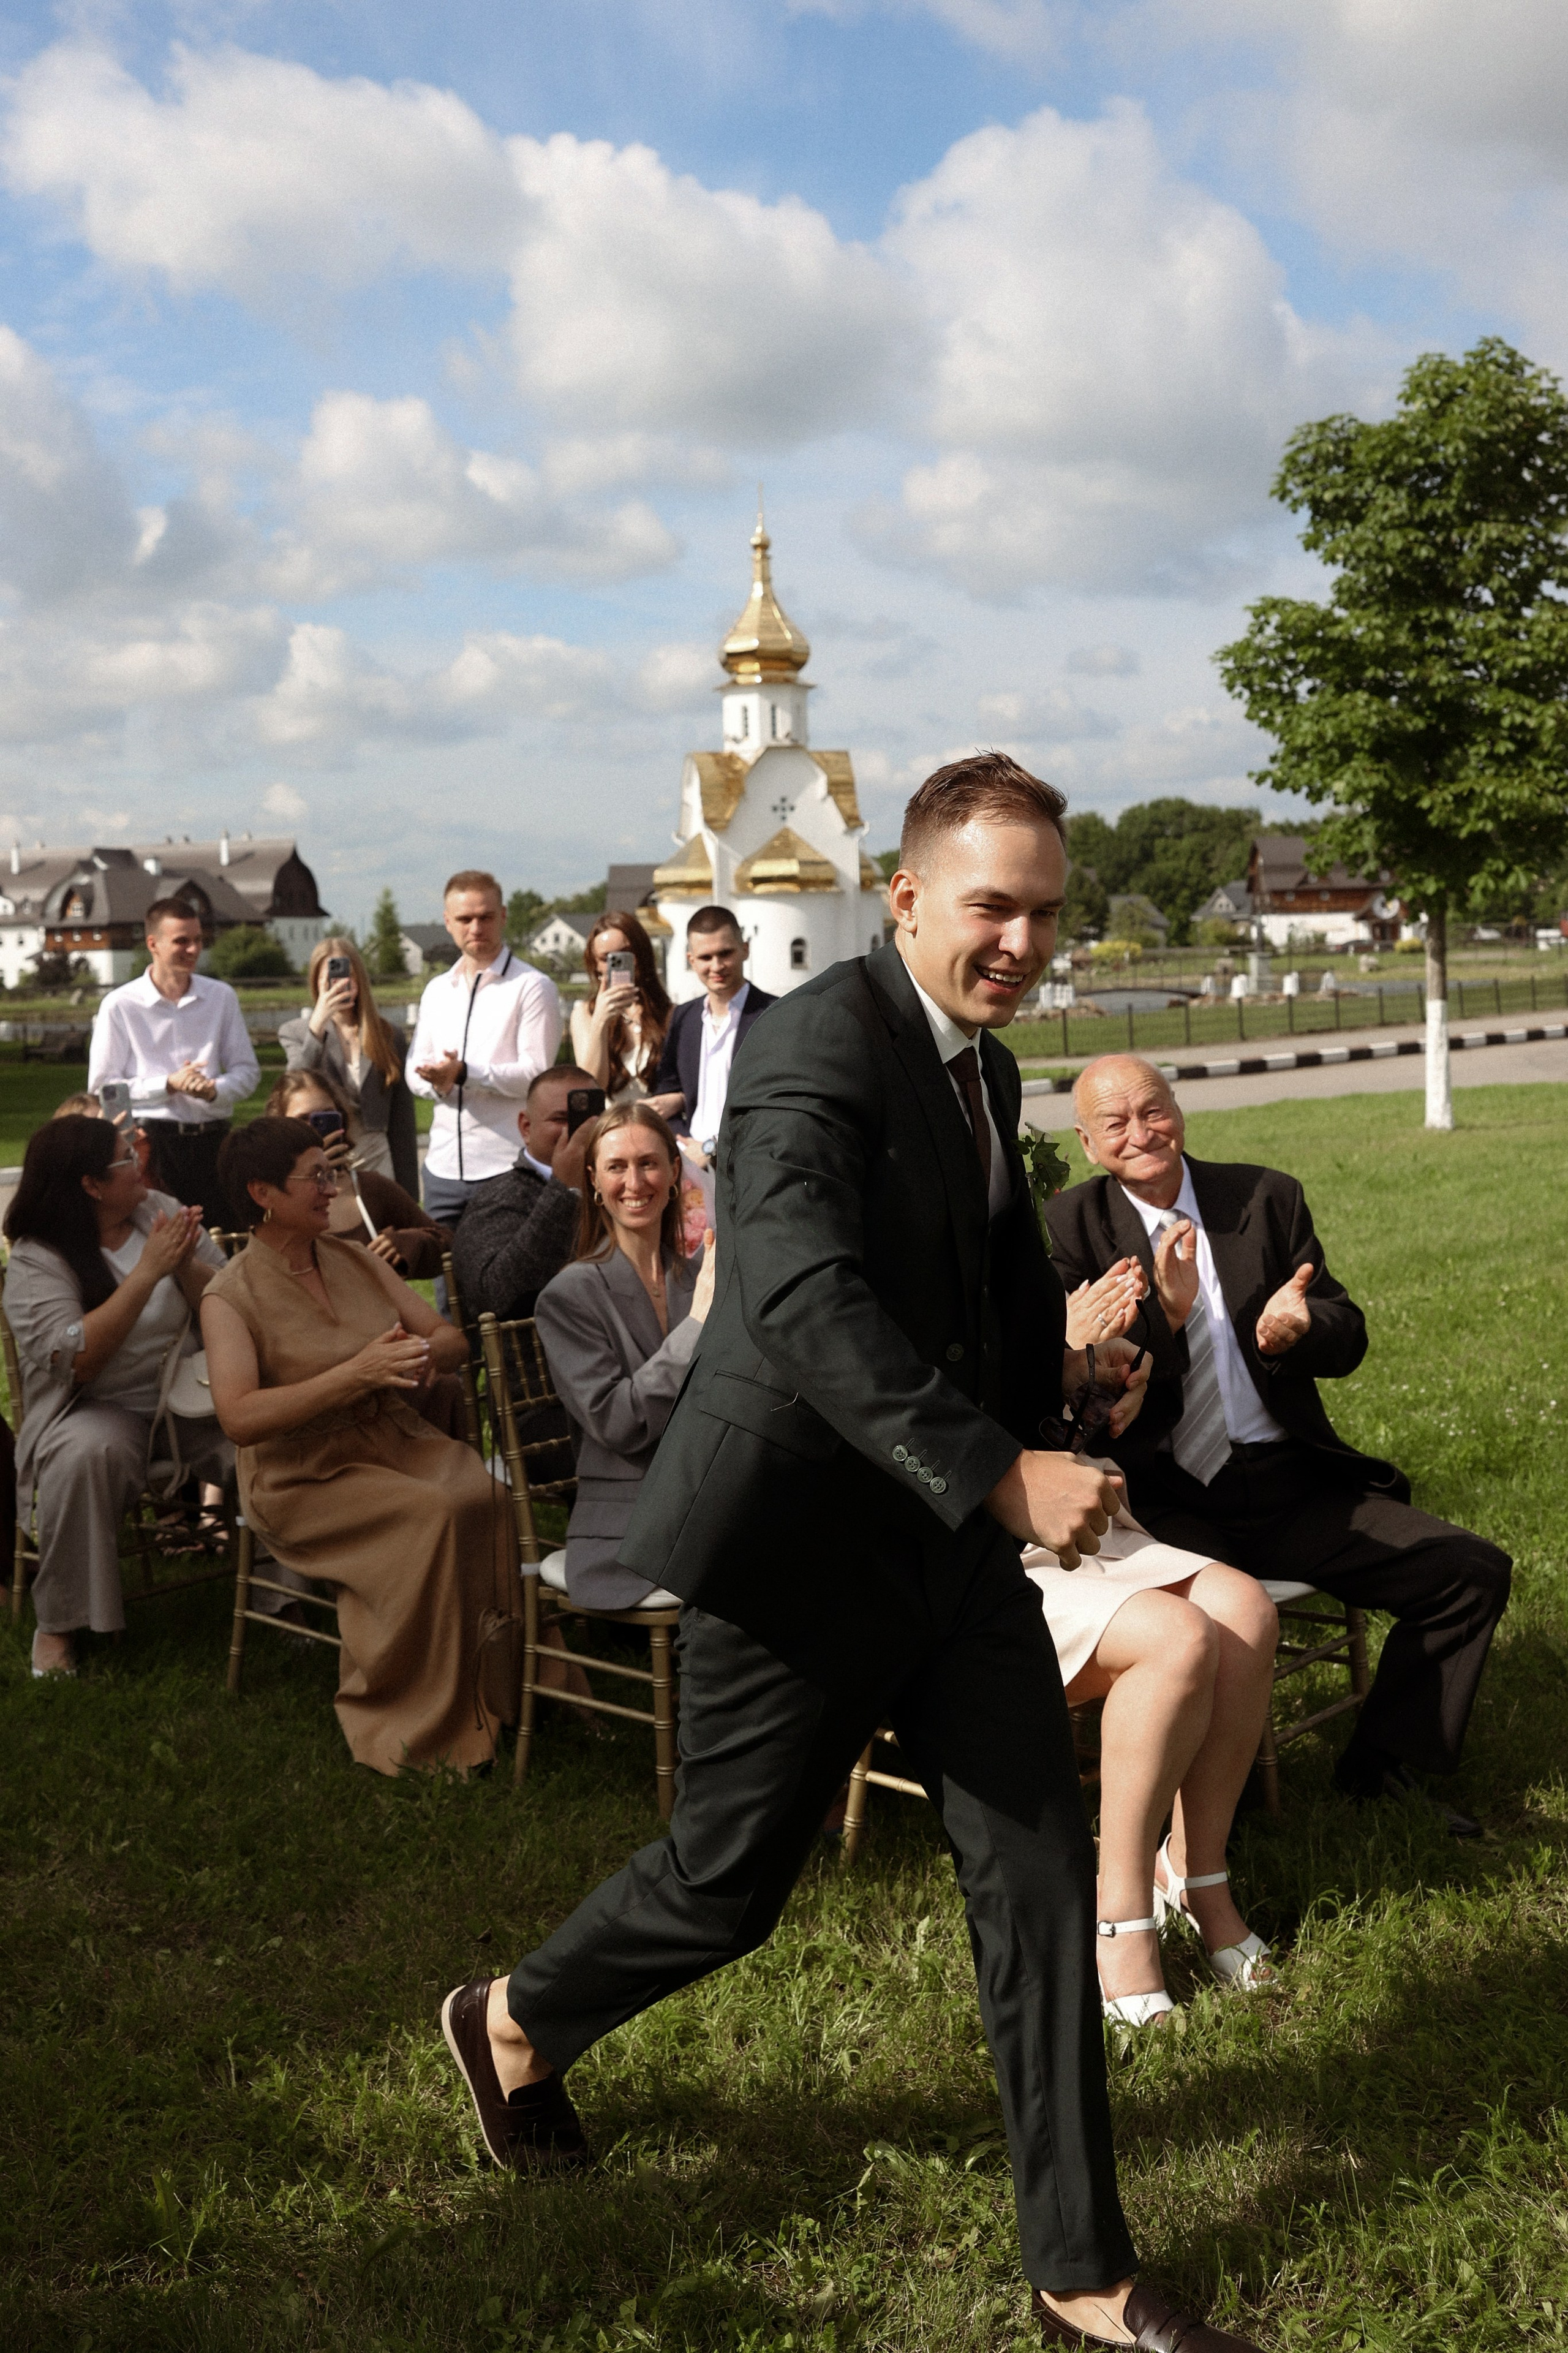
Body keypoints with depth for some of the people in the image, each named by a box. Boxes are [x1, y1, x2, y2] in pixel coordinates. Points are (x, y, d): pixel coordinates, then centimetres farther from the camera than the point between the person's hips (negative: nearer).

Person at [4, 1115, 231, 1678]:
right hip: (98, 1410, -4)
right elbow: (76, 1361, -23)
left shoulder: (161, 1213, 3)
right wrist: (147, 1272, -25)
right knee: (87, 1454, -37)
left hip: (187, 1395, 4)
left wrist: (186, 1265, -18)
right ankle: (58, 1622, -17)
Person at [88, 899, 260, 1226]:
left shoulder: (221, 997, 9)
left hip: (212, 1137, 3)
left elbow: (248, 1070, 12)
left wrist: (215, 1090, -9)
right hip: (152, 1139, -3)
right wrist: (168, 1085, -12)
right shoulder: (120, 1005, -1)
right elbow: (101, 1086, -3)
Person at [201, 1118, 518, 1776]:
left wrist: (423, 1354, -14)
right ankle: (417, 1720, -16)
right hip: (303, 1475, -5)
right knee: (431, 1515, -31)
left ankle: (492, 1685, -14)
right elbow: (240, 1418, -21)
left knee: (486, 1496, -26)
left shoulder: (355, 1260, 11)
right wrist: (358, 1372, -27)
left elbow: (452, 1338, 11)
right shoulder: (232, 1296, -7)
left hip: (398, 1440, 5)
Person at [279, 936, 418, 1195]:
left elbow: (402, 1124, 9)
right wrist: (317, 1025, -19)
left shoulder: (387, 1036, 9)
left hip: (375, 1160, 1)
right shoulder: (295, 1033, 8)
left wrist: (407, 1191, 6)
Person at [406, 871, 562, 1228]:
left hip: (507, 1165, -6)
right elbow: (416, 1069, 17)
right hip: (444, 1166, 6)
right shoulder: (436, 990, 18)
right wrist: (438, 1081, -7)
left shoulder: (532, 987, -3)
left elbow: (536, 1074, -11)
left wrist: (464, 1074, -21)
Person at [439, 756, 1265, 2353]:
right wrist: (999, 1471, -39)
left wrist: (1077, 1354, 8)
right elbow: (805, 1298, -33)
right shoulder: (816, 1048, -19)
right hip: (797, 1543, -8)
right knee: (729, 1882, 9)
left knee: (1039, 1876, 7)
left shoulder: (983, 1069, 11)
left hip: (949, 1535, 8)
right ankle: (512, 2023, 41)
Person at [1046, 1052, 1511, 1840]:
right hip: (1166, 1501, -4)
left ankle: (1380, 1769, 12)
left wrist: (1301, 1326, -17)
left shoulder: (1268, 1198, 10)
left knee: (1474, 1571, -5)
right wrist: (1164, 1312, -23)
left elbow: (1349, 1339, 7)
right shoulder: (1071, 1225, 1)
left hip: (1291, 1485, 4)